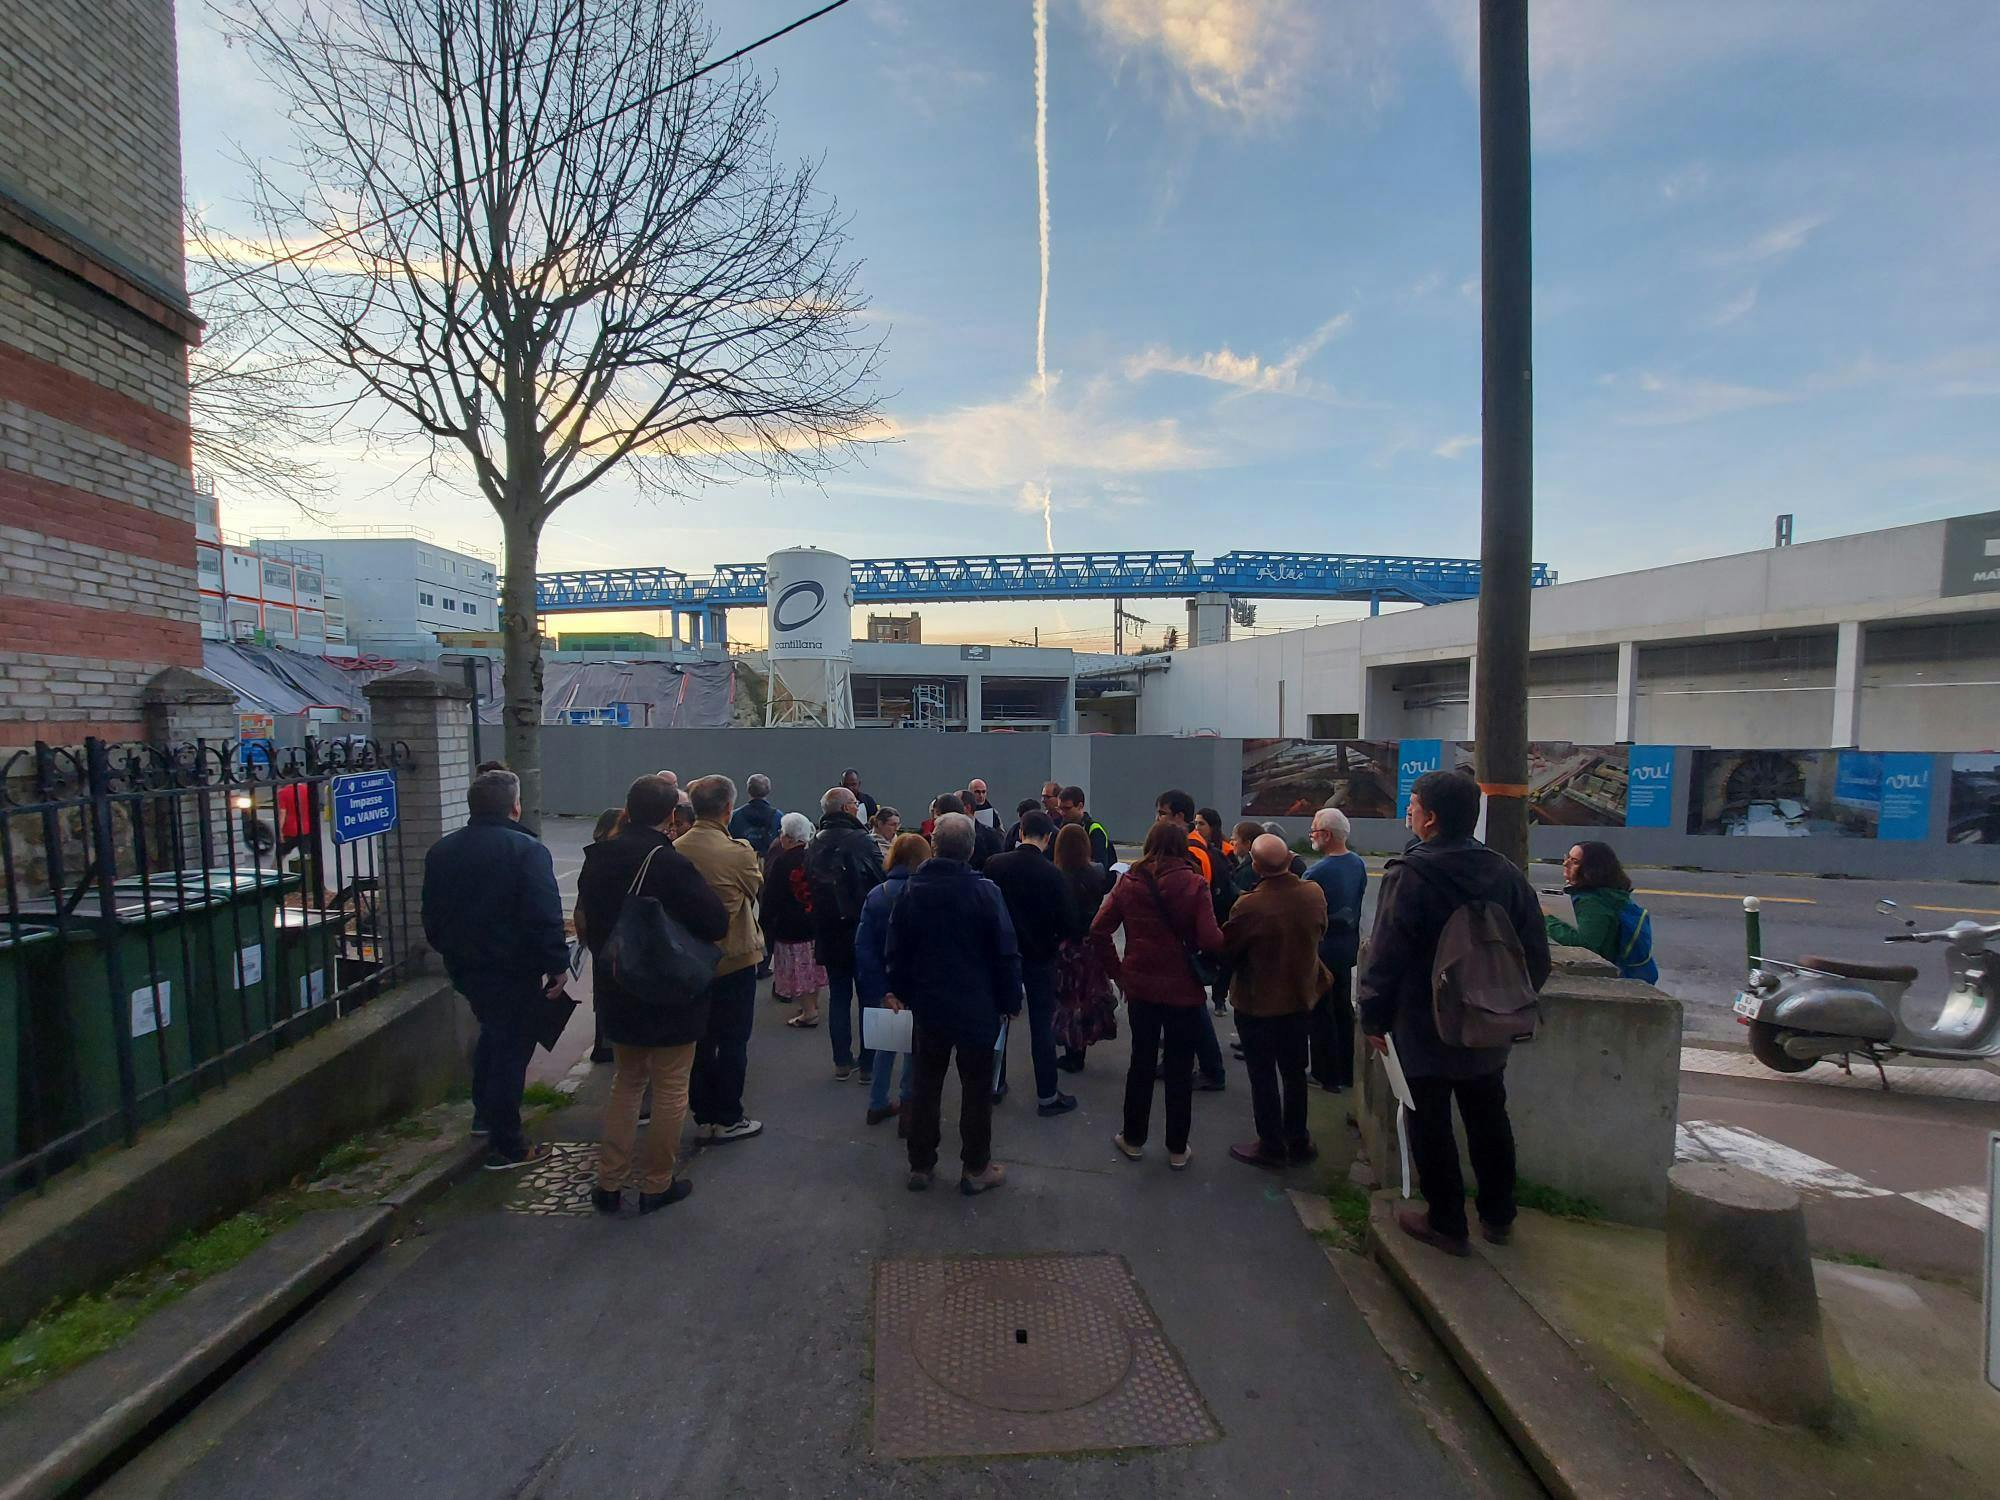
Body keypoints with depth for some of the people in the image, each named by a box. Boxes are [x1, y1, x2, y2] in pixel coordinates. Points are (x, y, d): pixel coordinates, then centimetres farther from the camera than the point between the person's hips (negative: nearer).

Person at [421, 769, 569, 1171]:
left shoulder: (441, 851, 4)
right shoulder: (526, 851, -19)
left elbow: (431, 914, 13)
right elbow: (546, 917, -23)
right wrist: (557, 965, -16)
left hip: (464, 967, 7)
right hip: (512, 970, -7)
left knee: (492, 1032, 28)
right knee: (512, 1048, 4)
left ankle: (484, 1113, 39)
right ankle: (505, 1146, 11)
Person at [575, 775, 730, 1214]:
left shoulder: (598, 860, -1)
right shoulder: (671, 864, -23)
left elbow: (586, 922, 12)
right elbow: (716, 923, -20)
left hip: (617, 993, 7)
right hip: (671, 996, -6)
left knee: (626, 1080, 23)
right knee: (670, 1088, 10)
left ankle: (609, 1182, 27)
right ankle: (657, 1183, 21)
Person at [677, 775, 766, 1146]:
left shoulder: (676, 849, -7)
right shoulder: (738, 852, -21)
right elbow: (759, 890, -2)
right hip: (734, 958, -5)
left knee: (700, 1039, 16)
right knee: (733, 1042, 9)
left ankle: (703, 1116, 27)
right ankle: (727, 1119, 18)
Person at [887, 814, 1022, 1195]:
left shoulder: (911, 892, -5)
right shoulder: (985, 892, -16)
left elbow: (897, 953, 4)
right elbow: (1006, 953, -13)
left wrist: (904, 993, 17)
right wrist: (1011, 1001, -1)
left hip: (929, 1006, 3)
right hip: (977, 1009, -3)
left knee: (926, 1085, 17)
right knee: (976, 1088, 11)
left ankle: (920, 1166, 27)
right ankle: (977, 1169, 22)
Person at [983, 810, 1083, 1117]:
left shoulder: (994, 865, -10)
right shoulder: (1052, 873, -17)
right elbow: (1069, 922, -14)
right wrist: (1059, 941, 6)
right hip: (1040, 956, -2)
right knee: (1042, 1025, 8)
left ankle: (994, 1084, 28)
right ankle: (1047, 1095, 15)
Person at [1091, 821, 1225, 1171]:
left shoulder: (1129, 883, -5)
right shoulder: (1195, 884, -14)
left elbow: (1099, 931, -7)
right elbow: (1210, 941, -21)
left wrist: (1117, 970, 2)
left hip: (1140, 986, 3)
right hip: (1183, 989, -2)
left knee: (1141, 1064, 18)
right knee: (1180, 1070, 13)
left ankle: (1133, 1140, 31)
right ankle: (1177, 1149, 26)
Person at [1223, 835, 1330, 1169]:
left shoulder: (1249, 905, -30)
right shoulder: (1314, 894, -13)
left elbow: (1226, 948, -15)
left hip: (1258, 1002, -5)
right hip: (1300, 995, 6)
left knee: (1263, 1075, 11)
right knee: (1294, 1071, 21)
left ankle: (1271, 1146, 22)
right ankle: (1297, 1141, 33)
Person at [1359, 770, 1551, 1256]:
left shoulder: (1409, 874, -22)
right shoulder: (1506, 874, -3)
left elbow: (1385, 957, -20)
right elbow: (1536, 955, 4)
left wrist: (1374, 1018, -7)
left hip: (1422, 1032, -6)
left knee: (1431, 1128, 10)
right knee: (1489, 1120, 22)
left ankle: (1447, 1224, 22)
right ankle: (1498, 1217, 38)